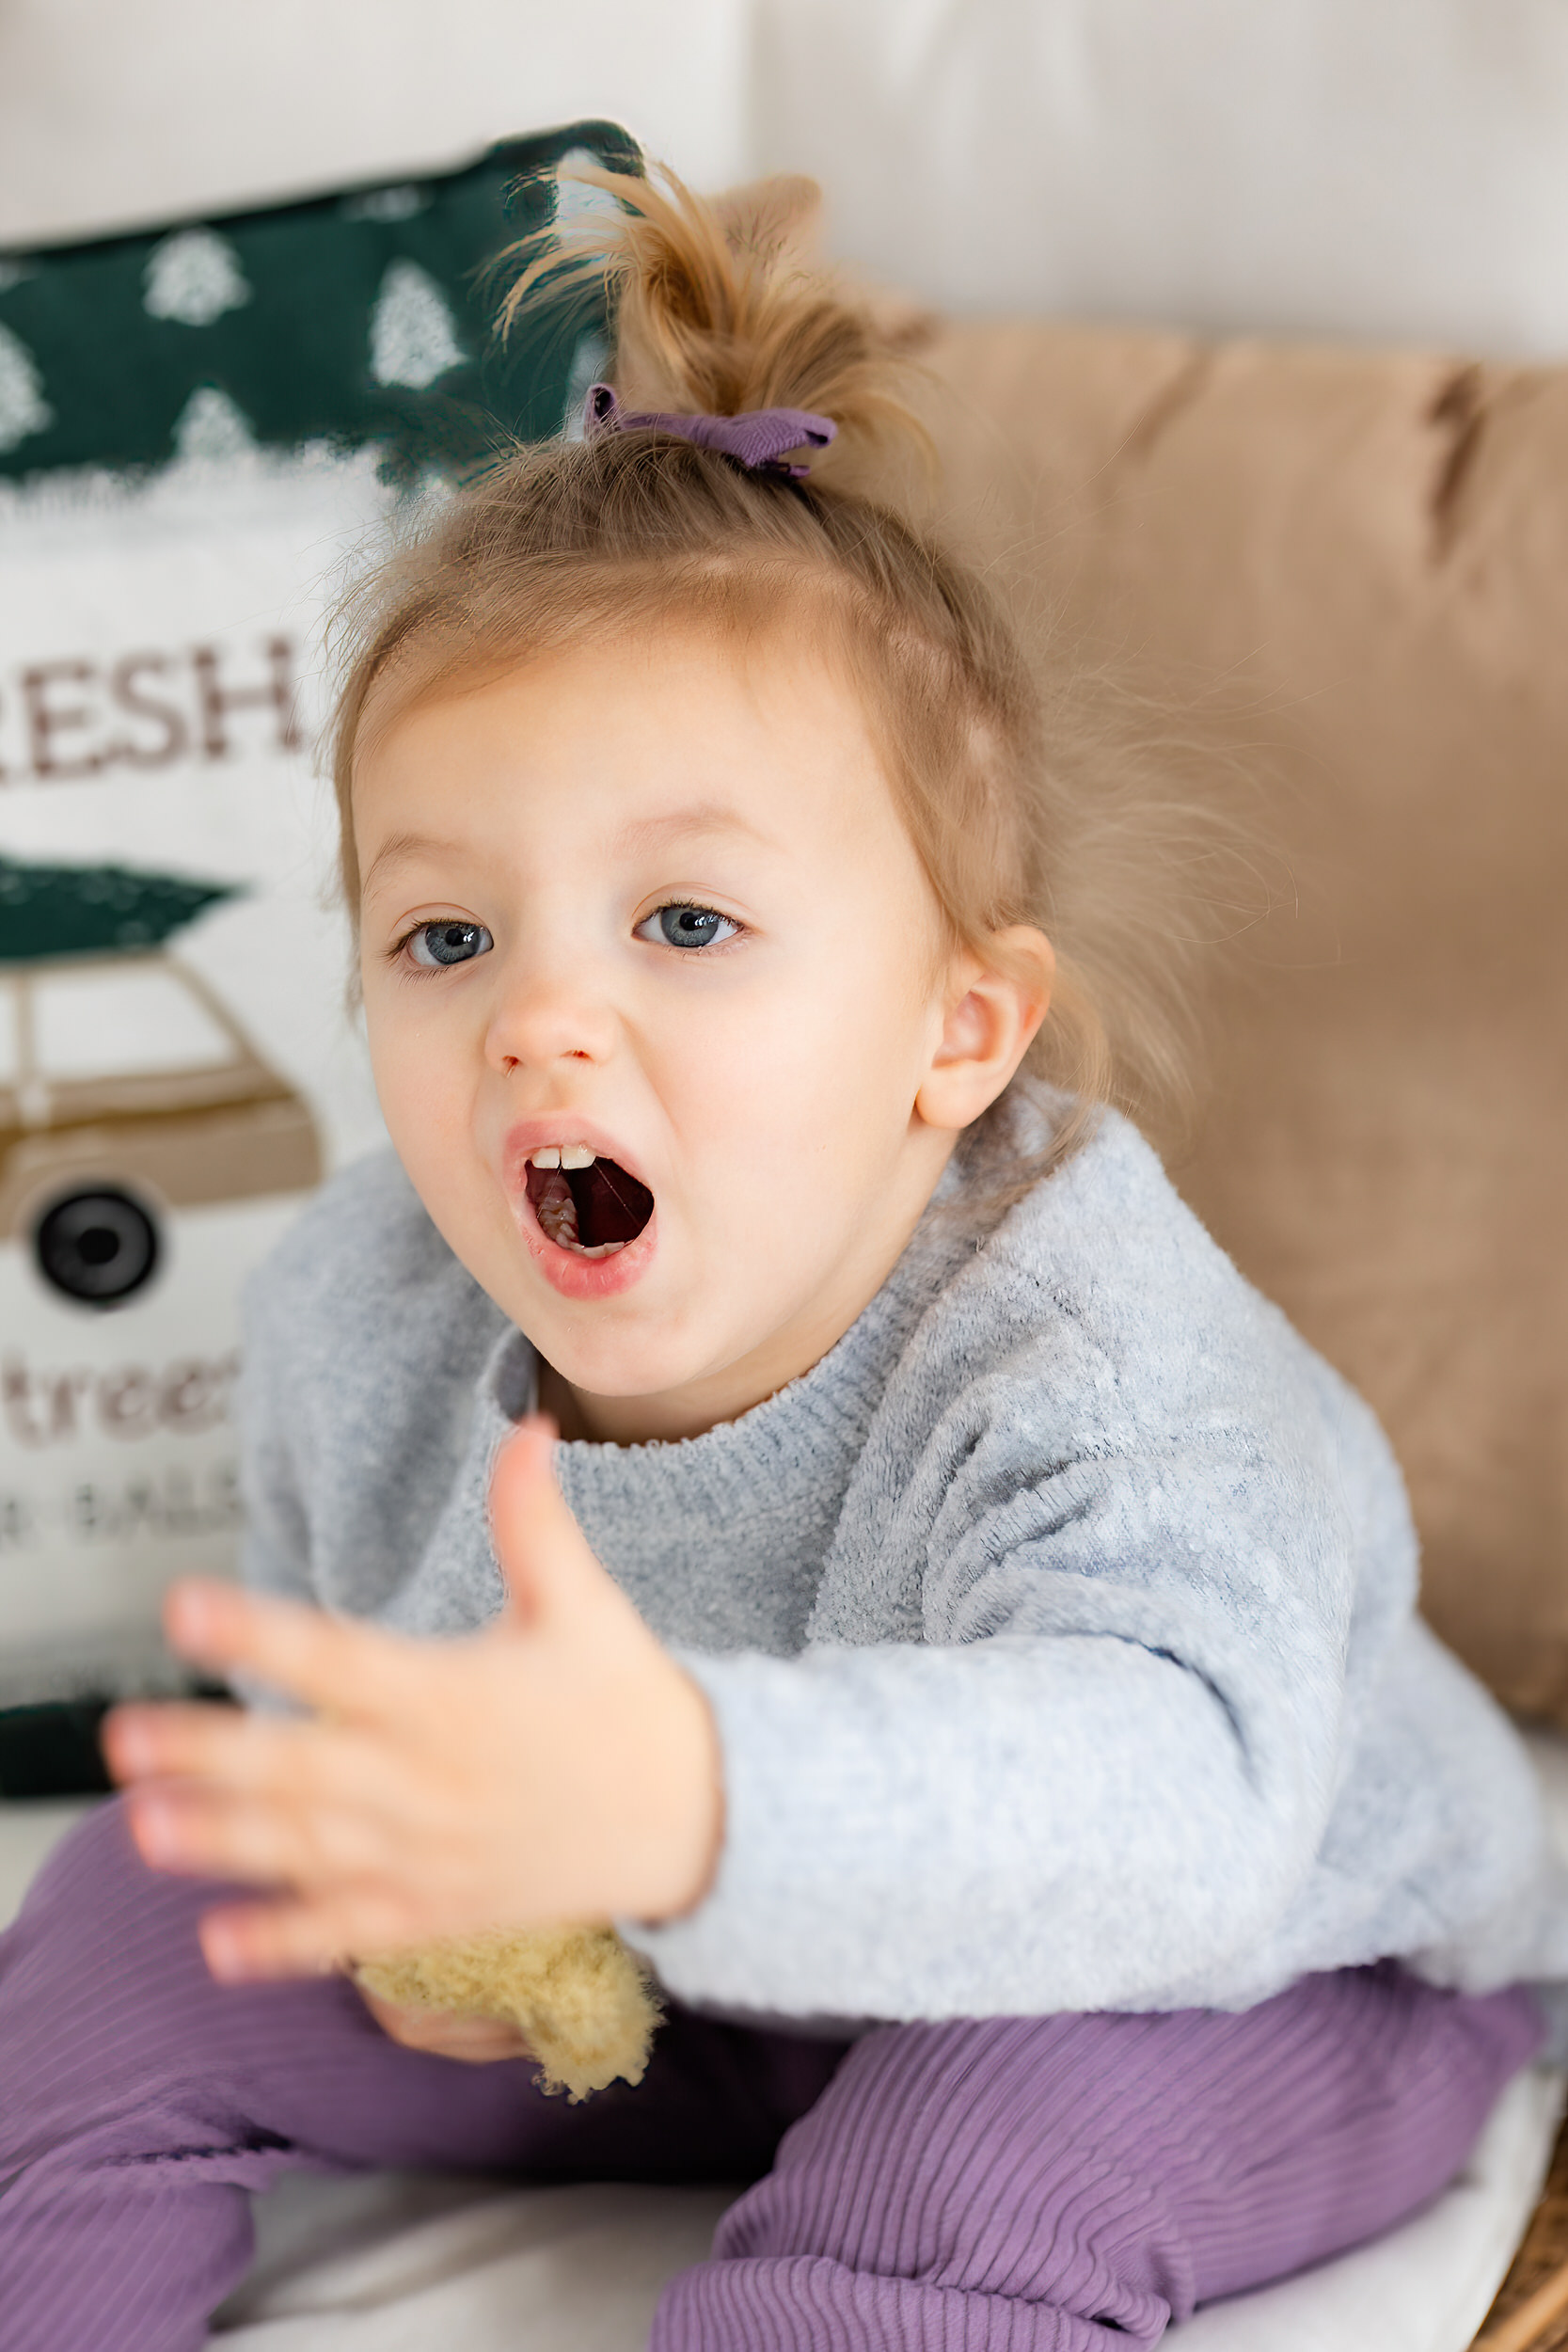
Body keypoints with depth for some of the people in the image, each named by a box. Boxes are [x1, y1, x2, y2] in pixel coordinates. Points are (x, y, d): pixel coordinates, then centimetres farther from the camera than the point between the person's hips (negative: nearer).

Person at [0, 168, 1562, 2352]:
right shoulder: (366, 1307, -17)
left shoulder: (1096, 1378, -38)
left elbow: (1180, 1803, -58)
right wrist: (408, 1854, -19)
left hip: (1259, 1982, -5)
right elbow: (318, 1646, 5)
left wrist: (688, 1798, -76)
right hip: (734, 1943, 6)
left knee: (980, 2174, -37)